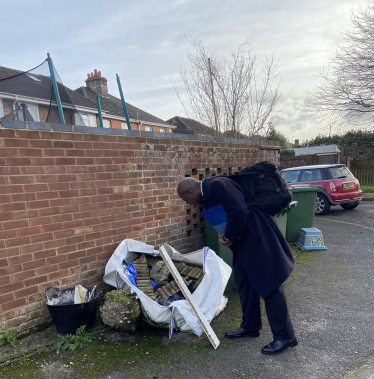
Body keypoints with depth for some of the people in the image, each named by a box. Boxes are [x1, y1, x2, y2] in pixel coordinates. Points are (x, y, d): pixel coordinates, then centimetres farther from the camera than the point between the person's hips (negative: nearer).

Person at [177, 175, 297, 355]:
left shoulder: (218, 185, -20)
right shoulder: (208, 193, 11)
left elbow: (239, 211, -28)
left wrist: (230, 237, -14)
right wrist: (225, 236, -2)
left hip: (258, 236, -10)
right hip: (245, 239, 10)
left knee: (269, 283, -2)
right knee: (242, 279, 16)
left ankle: (284, 336, 13)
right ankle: (250, 326, 32)